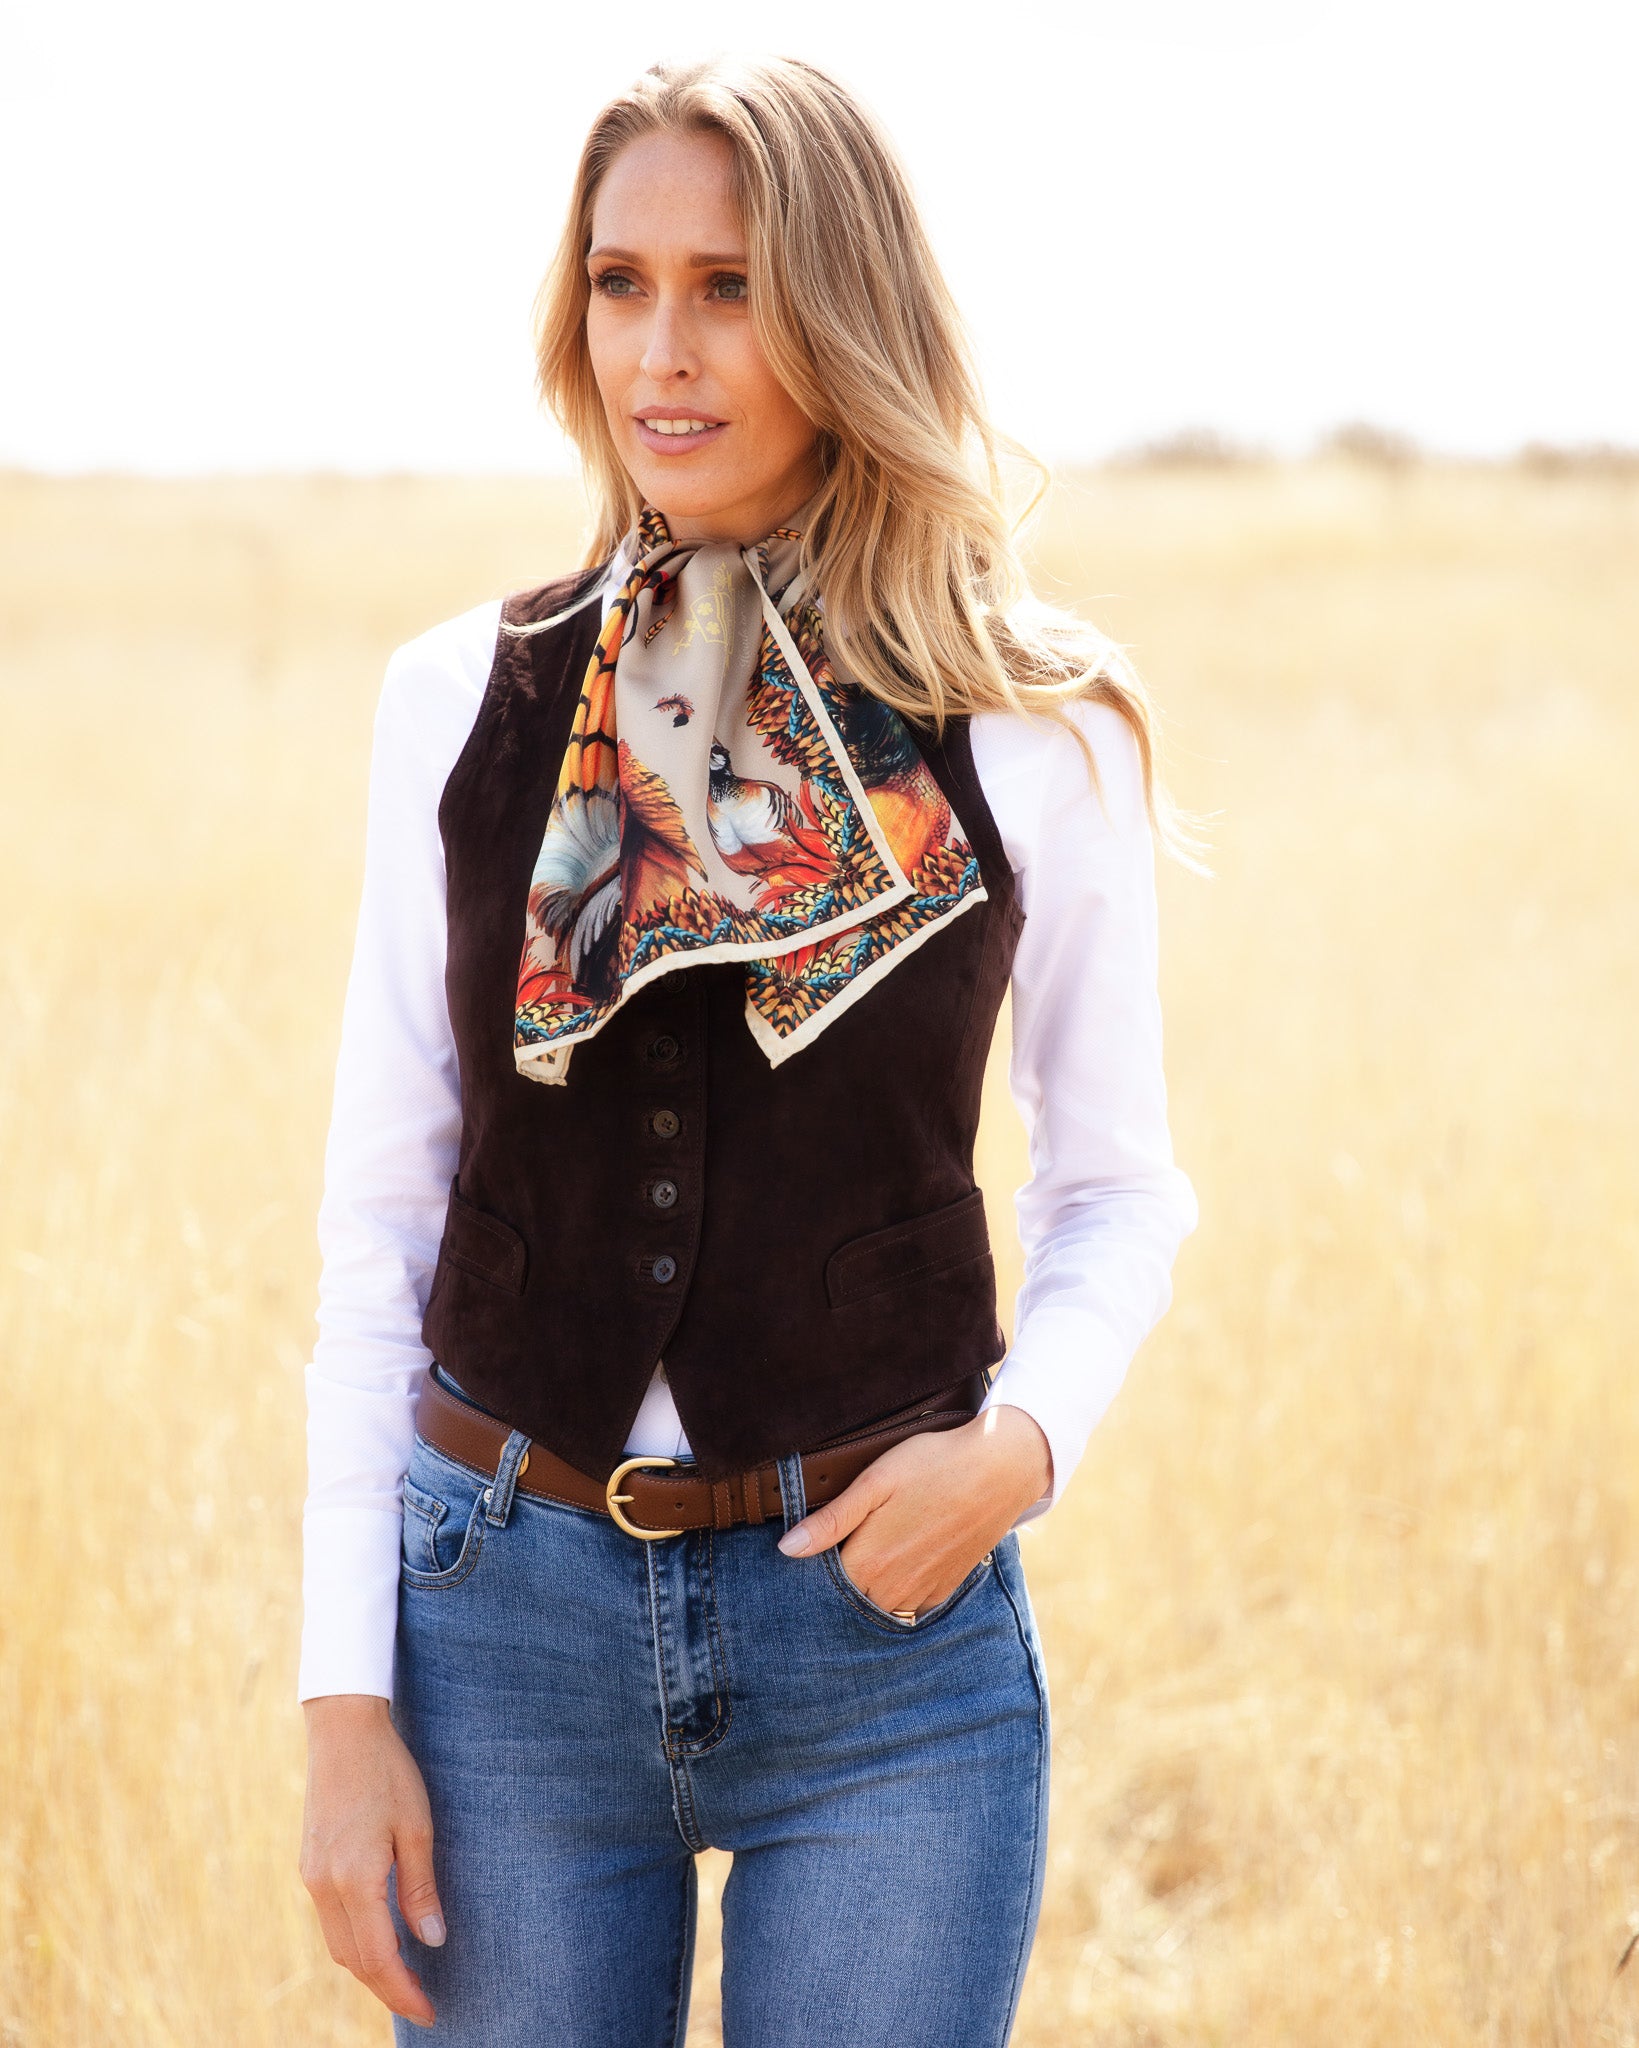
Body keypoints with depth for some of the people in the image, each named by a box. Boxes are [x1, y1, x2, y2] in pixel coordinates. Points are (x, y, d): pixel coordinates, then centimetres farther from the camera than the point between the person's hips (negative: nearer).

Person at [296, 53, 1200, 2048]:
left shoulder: (1040, 736, -2)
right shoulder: (461, 703, 2)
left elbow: (1118, 1184, 9)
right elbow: (380, 1208, 4)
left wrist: (1025, 1433, -12)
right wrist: (344, 1697, -1)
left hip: (886, 1611, -1)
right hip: (510, 1608, 1)